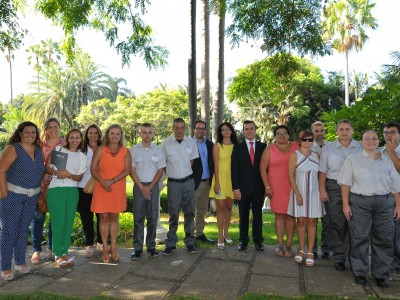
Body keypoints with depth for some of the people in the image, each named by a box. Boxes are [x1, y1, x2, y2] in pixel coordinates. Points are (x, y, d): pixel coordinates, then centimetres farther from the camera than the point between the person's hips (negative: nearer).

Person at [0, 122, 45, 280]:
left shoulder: (39, 150, 7)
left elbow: (43, 170, 14)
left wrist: (42, 192, 4)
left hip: (32, 197, 5)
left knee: (23, 229, 14)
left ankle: (20, 262, 26)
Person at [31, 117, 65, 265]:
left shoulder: (65, 144, 3)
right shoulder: (40, 143, 1)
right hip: (41, 183, -1)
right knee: (38, 215, 1)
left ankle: (51, 248, 23)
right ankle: (36, 250, 13)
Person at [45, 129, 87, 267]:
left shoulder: (82, 156, 10)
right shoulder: (58, 149, 4)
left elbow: (79, 177, 5)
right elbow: (47, 167, -1)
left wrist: (68, 174, -14)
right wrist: (55, 172, -21)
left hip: (72, 191, 3)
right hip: (56, 190, -3)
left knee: (69, 222, 6)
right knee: (58, 222, -3)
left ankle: (65, 252, 20)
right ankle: (58, 254, 10)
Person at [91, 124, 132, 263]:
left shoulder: (125, 151, 1)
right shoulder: (100, 150, 2)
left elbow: (127, 170, -7)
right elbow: (93, 169, -1)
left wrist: (112, 181, -17)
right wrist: (102, 181, -17)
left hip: (118, 189, 0)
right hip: (101, 188, 0)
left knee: (114, 218, 9)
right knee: (104, 218, 4)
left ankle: (113, 248, 19)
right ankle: (105, 249, 15)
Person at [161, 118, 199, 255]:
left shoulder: (191, 142, 1)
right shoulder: (166, 143, -3)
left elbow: (193, 160, 11)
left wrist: (186, 173, 7)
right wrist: (170, 173, 7)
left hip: (188, 181, 1)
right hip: (173, 182, -1)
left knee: (189, 212, 8)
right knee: (173, 213, 5)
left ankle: (190, 242, 20)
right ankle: (170, 243, 16)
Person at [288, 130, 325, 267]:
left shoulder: (316, 155, 5)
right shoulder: (294, 155, -5)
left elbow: (320, 174, 11)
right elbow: (291, 176, -7)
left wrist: (321, 190, 1)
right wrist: (298, 194, -12)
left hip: (314, 192, 2)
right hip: (299, 192, -2)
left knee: (311, 221, 4)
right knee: (301, 221, 5)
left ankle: (310, 252, 11)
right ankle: (301, 250, 17)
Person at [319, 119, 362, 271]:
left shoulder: (361, 148, 7)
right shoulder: (328, 148, 6)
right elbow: (322, 171, 4)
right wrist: (322, 190, -3)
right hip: (334, 188, -1)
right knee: (337, 223, 1)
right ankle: (339, 258, 12)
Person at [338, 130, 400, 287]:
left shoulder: (387, 161, 12)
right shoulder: (353, 159, 3)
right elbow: (346, 183, -1)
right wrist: (346, 204, -8)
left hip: (384, 203, 3)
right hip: (360, 203, -3)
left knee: (383, 239, 6)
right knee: (360, 238, 1)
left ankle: (381, 274, 18)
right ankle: (359, 272, 13)